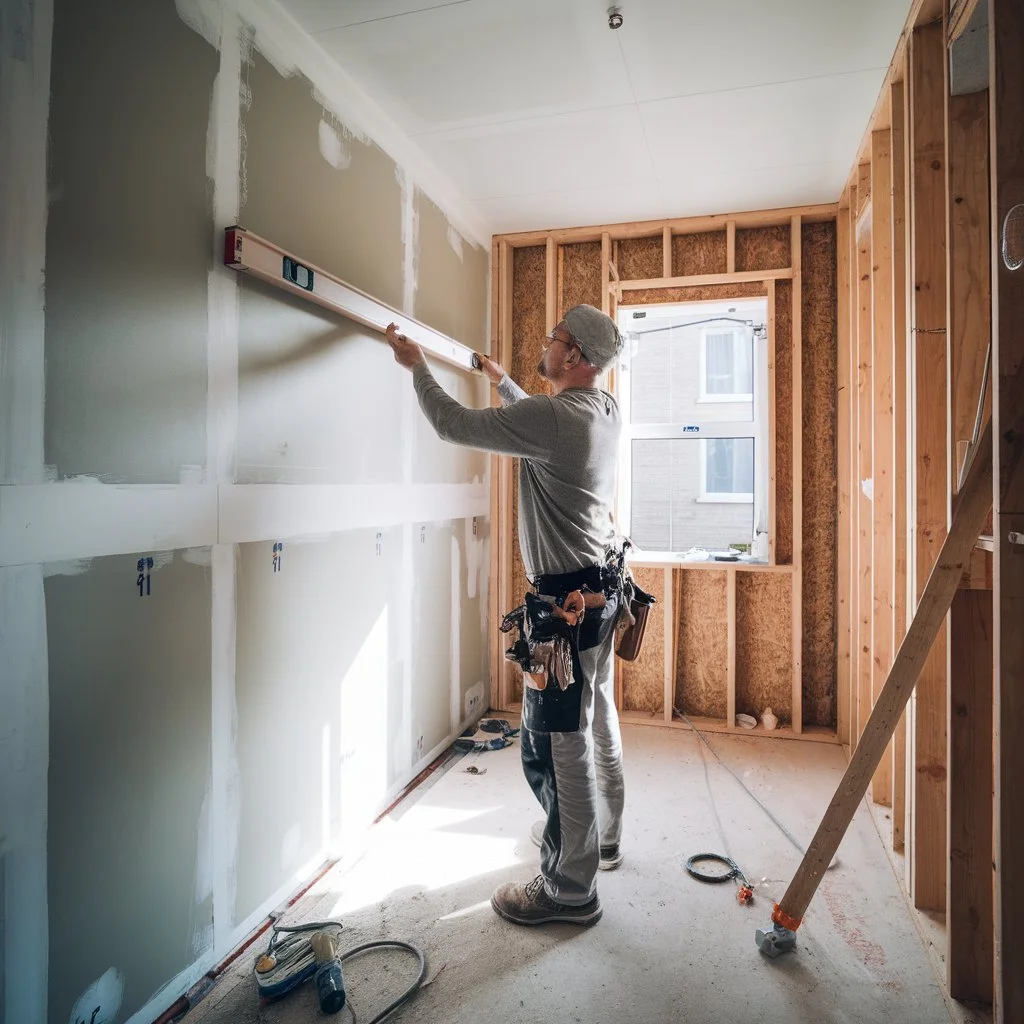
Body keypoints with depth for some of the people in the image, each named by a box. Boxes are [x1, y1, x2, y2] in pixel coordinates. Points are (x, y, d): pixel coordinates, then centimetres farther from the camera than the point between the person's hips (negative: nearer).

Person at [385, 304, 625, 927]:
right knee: (599, 722, 22)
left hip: (568, 600, -10)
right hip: (604, 589, 10)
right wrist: (502, 381, 37)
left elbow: (453, 424, -13)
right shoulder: (606, 411, 6)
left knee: (556, 743, 1)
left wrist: (417, 365, 3)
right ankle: (602, 837, 42)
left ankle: (570, 889, 15)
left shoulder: (552, 418, -21)